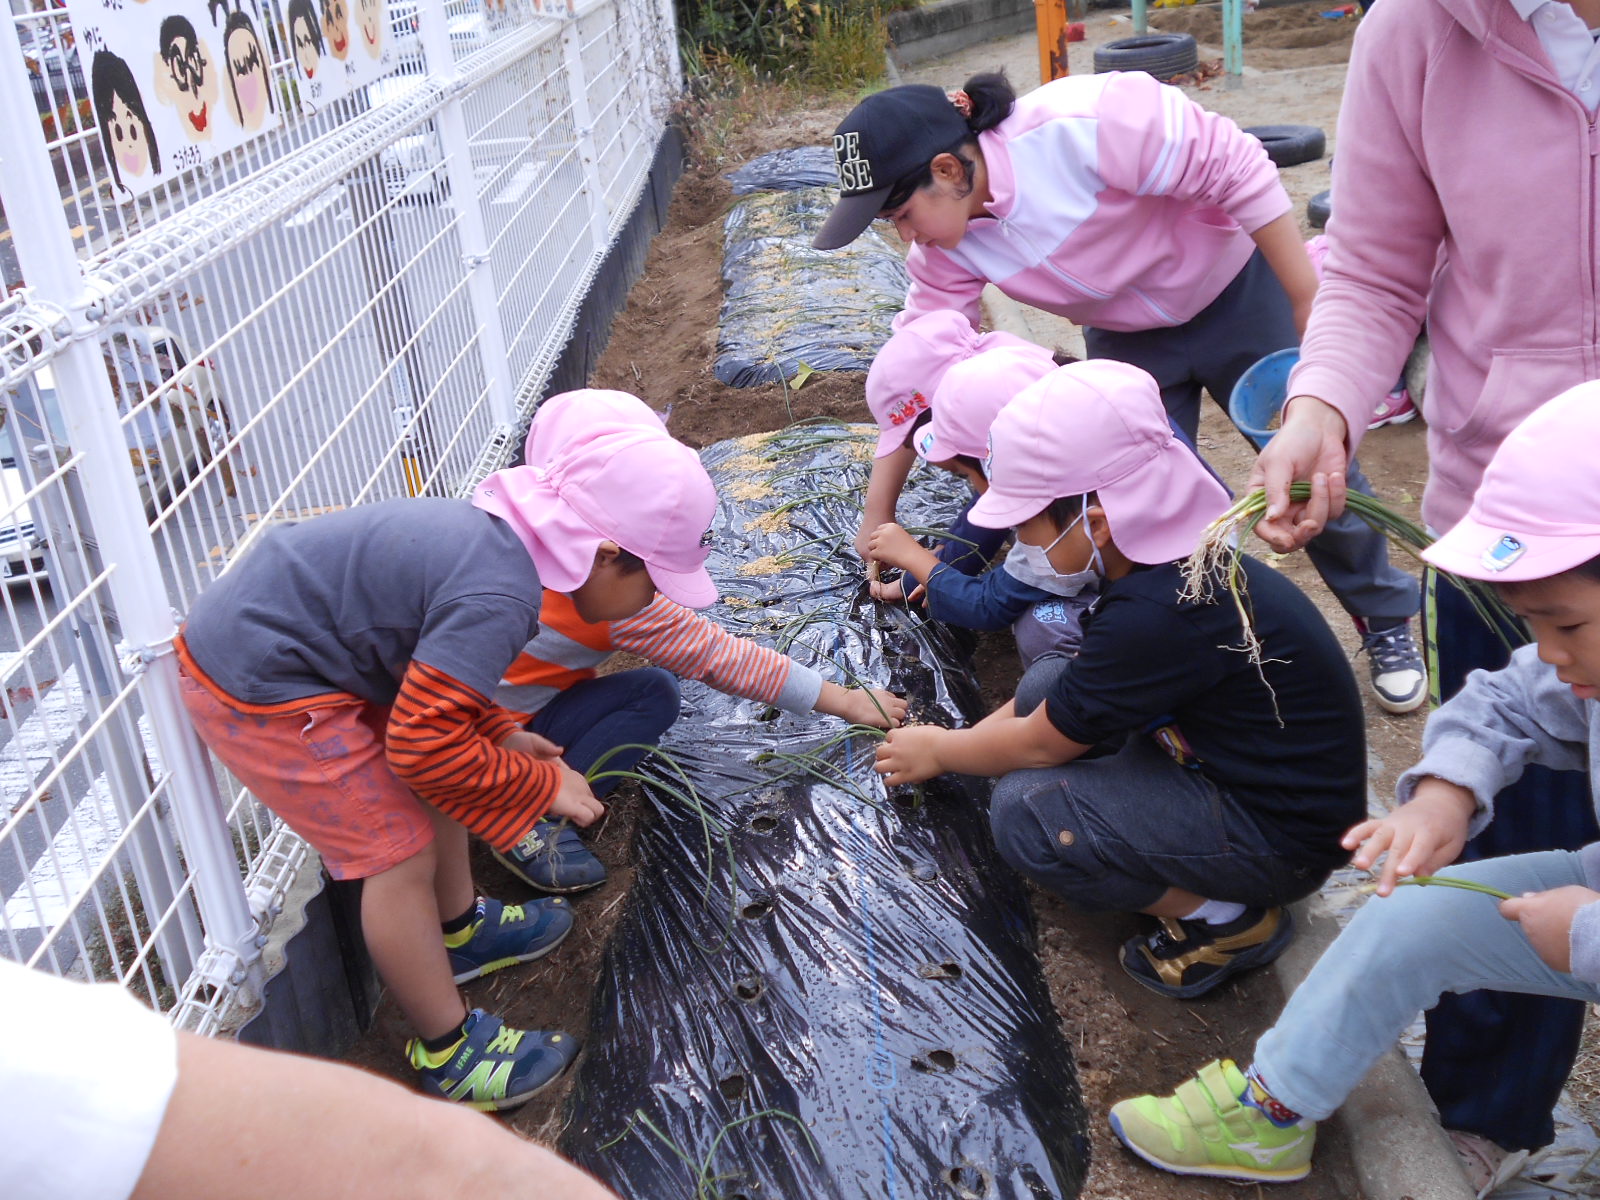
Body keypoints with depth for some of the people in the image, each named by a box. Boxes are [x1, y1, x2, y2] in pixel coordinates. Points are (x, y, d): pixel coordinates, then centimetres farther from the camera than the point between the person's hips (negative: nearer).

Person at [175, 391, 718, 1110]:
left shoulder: (498, 535, 1)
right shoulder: (500, 597, -30)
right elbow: (425, 745, -26)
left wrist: (500, 733, 9)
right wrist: (542, 786, -13)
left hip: (262, 626, 10)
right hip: (257, 690, -10)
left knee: (434, 789, 20)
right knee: (399, 855, -4)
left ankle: (462, 932, 42)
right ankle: (447, 1053, 13)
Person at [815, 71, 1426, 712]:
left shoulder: (1079, 126, -37)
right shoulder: (945, 250, -16)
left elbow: (1236, 171, -31)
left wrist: (1310, 307, -27)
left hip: (1236, 291, -4)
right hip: (1130, 340, 5)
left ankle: (1386, 621, 28)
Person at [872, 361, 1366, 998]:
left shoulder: (1158, 617, -31)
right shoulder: (1178, 559, -3)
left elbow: (1039, 745, -15)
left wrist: (940, 752, 3)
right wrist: (958, 738, 12)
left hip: (1283, 838, -10)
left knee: (1024, 810, -19)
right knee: (1047, 682, 6)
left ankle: (1229, 919, -3)